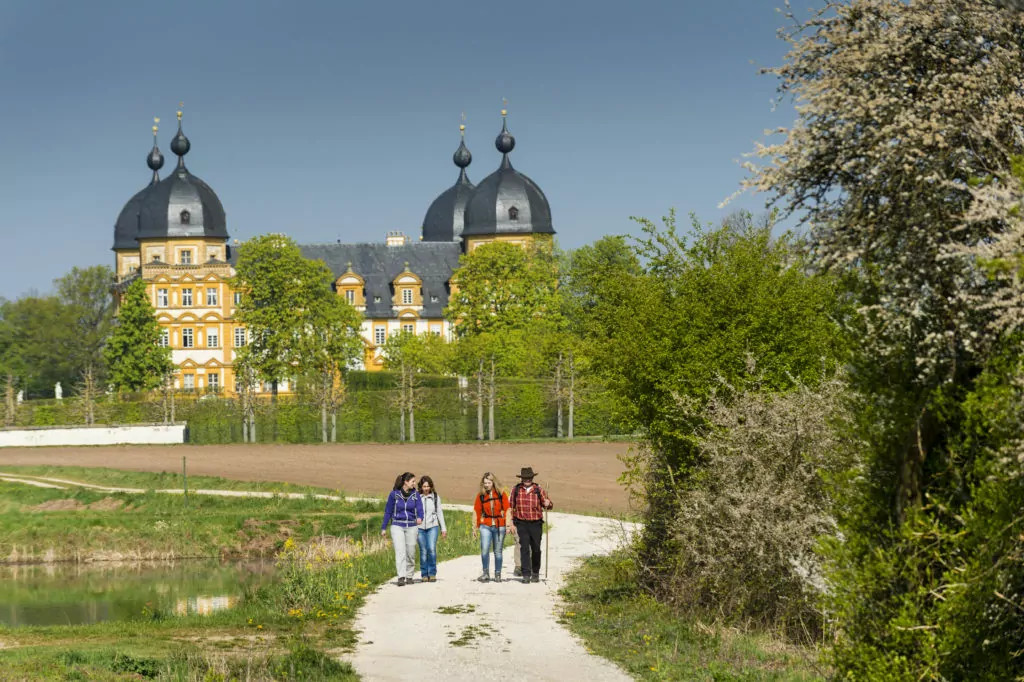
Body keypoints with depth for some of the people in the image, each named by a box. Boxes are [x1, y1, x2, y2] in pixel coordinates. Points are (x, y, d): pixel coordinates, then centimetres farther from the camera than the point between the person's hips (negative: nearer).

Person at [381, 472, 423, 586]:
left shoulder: (415, 495, 3)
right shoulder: (394, 494, -1)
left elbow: (420, 508, -6)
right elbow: (388, 511, 7)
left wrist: (420, 518, -29)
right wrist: (383, 528, 9)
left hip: (411, 526, 2)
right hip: (397, 526, -2)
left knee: (411, 553, 6)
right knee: (400, 551, -16)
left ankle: (409, 576, 23)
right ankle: (401, 577, -23)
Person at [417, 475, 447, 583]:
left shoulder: (435, 497, 7)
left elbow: (439, 512, 13)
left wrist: (443, 528, 13)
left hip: (432, 526, 0)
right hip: (420, 527, 0)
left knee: (431, 549, -13)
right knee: (423, 551, 0)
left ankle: (432, 573, -4)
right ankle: (424, 574, 8)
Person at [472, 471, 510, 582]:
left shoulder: (501, 494, -1)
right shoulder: (481, 495, 3)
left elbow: (507, 510, 1)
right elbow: (476, 511, 8)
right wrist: (475, 527, 7)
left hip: (499, 526, 0)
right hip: (486, 526, 0)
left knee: (498, 551, 7)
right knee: (484, 549, -15)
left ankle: (498, 574, 18)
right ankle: (486, 573, -6)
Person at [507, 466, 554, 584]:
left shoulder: (539, 490, 0)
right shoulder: (516, 490, 2)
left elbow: (550, 505, 5)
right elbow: (510, 507, 8)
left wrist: (547, 504, -20)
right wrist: (511, 523, 2)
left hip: (536, 524, 0)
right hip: (521, 524, 0)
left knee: (536, 549, 7)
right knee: (524, 549, -7)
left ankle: (535, 573, 22)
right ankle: (526, 574, -7)